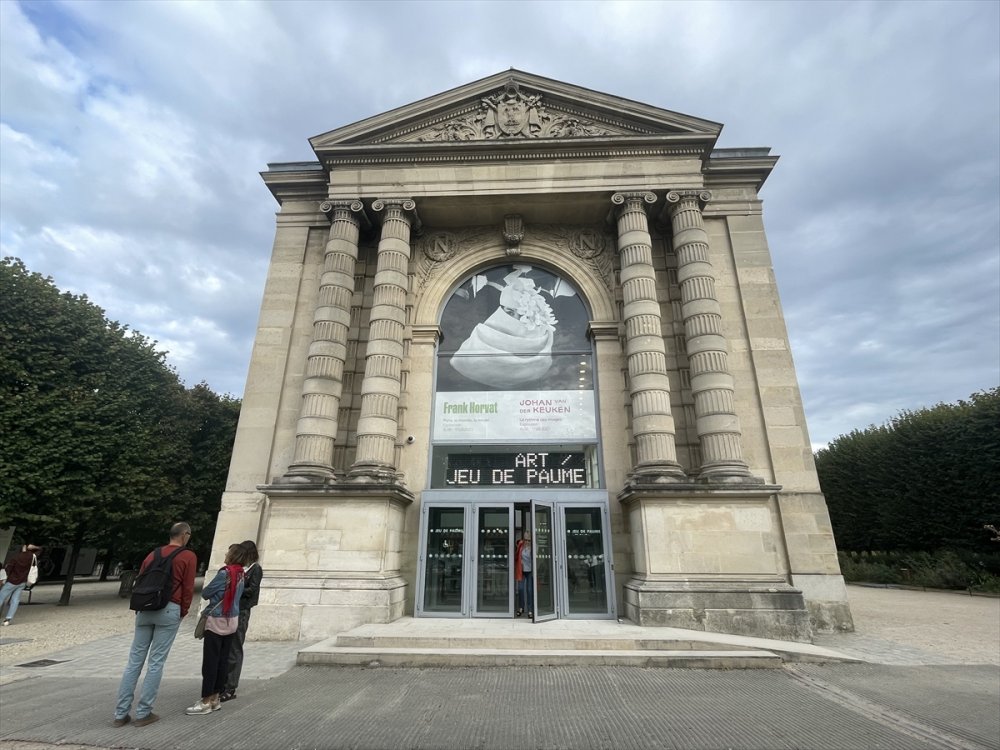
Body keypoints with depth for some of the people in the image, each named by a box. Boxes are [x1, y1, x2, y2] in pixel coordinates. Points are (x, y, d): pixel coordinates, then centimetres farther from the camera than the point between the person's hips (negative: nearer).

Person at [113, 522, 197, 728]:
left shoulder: (153, 554, 14)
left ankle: (121, 713, 13)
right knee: (156, 662, 1)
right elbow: (188, 588, -7)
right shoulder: (188, 556, -3)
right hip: (169, 610, -5)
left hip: (145, 609, 6)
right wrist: (183, 611, 7)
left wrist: (139, 607, 22)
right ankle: (143, 713, 7)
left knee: (134, 660, 10)